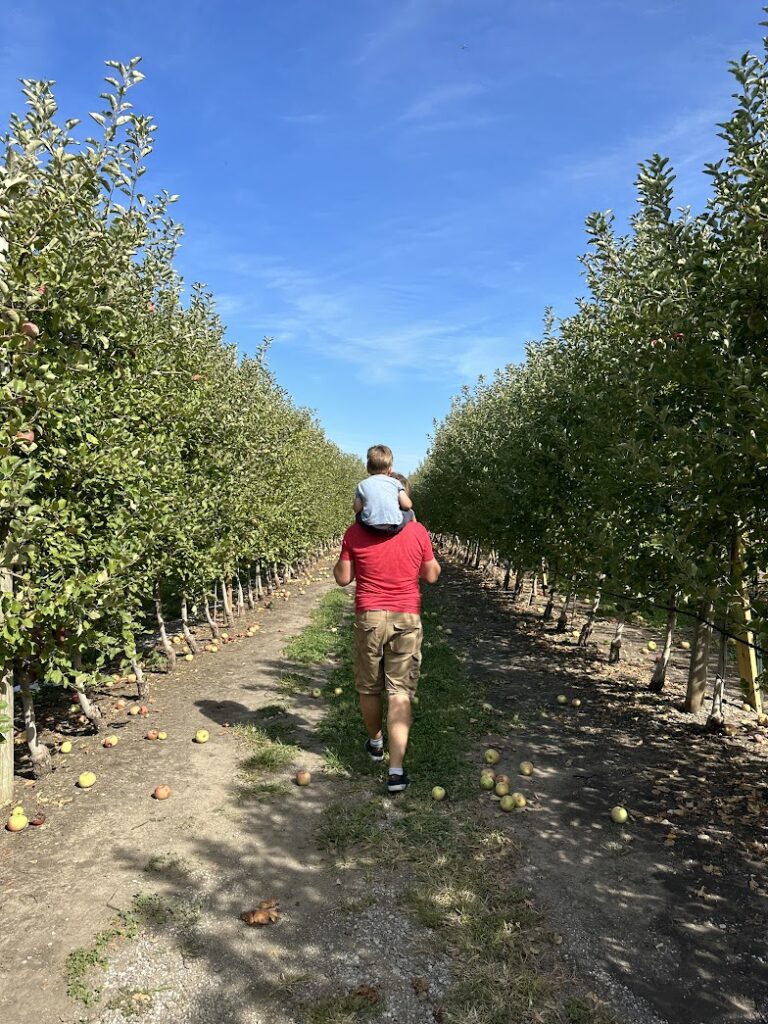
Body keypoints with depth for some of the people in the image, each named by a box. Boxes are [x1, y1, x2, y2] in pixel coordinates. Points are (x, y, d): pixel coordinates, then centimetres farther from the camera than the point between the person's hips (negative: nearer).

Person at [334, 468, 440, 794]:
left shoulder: (355, 532, -6)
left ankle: (375, 743, 40)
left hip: (368, 617, 0)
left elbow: (342, 578, 0)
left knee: (368, 688, 19)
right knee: (400, 692, 1)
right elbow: (432, 575, 6)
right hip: (406, 619, 0)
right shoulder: (417, 531, -5)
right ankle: (396, 770, -2)